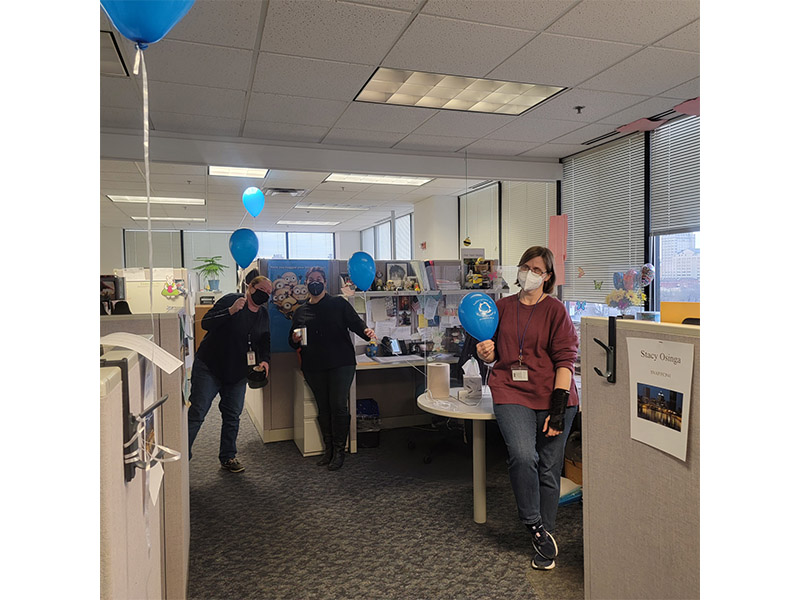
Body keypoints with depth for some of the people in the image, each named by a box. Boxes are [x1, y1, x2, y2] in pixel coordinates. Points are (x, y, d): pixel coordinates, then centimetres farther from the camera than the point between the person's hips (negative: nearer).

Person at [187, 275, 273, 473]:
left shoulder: (264, 315, 8)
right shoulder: (231, 300, -11)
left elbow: (265, 341, 17)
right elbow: (205, 323, -20)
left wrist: (264, 359, -1)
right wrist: (231, 311, -32)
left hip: (238, 373, 6)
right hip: (210, 367, -5)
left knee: (232, 416, 11)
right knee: (196, 413, -5)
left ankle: (228, 457, 25)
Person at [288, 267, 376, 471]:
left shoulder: (339, 304, 6)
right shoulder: (300, 312, 16)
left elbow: (355, 322, -5)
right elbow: (292, 341, 20)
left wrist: (365, 331, -27)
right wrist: (295, 340, -5)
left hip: (341, 364, -3)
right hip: (313, 368, 4)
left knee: (339, 406, -6)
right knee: (323, 408, 8)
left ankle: (339, 451, 4)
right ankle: (328, 448, 20)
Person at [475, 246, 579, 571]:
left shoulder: (555, 309, 2)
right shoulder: (503, 307, 12)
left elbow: (565, 359, -4)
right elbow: (495, 355, 21)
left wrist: (558, 407, -12)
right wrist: (485, 352, -4)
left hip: (553, 396, -1)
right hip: (512, 393, 1)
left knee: (549, 469, 4)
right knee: (522, 456, -20)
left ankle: (545, 535, 23)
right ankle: (535, 527, 1)